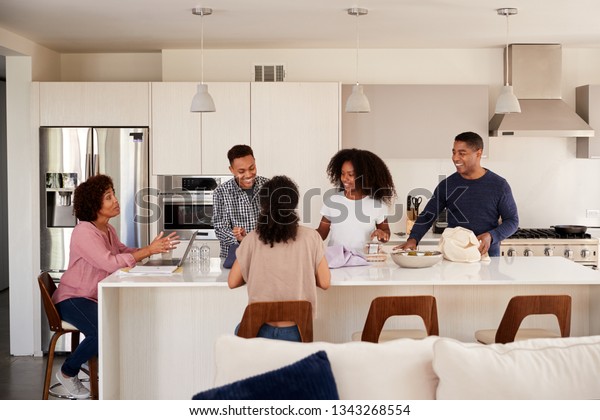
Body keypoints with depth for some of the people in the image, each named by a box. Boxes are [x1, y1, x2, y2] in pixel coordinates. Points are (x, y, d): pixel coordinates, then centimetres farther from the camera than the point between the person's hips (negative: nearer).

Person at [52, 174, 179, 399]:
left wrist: (154, 247, -11)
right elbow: (111, 263, -30)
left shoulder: (108, 229, 8)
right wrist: (148, 250, -29)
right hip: (73, 298, -9)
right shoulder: (84, 231, -21)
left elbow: (124, 253, 3)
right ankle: (68, 372, -4)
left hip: (96, 298, 9)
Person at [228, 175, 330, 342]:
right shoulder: (310, 236, -7)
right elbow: (324, 283, -2)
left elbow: (233, 282, 1)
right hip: (297, 330, 1)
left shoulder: (253, 239, -6)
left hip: (261, 329, 0)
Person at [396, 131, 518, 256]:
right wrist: (413, 239, -7)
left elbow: (512, 220, 5)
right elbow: (427, 216, 10)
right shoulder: (447, 185, 6)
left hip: (488, 256, -1)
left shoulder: (499, 185, 2)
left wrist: (491, 236, -13)